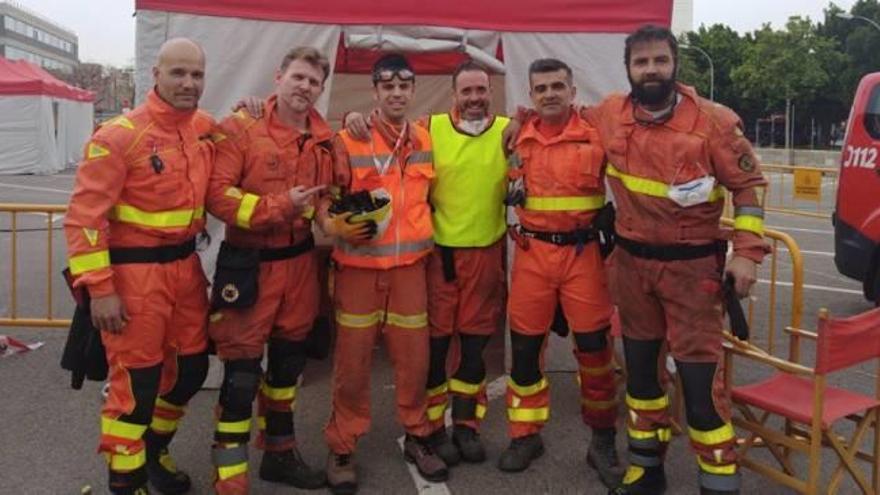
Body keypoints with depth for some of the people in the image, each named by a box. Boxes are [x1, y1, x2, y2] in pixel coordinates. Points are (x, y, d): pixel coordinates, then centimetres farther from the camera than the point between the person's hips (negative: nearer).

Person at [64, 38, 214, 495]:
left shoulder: (206, 128, 5)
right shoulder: (120, 135, -15)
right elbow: (84, 215, -15)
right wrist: (99, 288, -18)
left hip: (185, 265, 7)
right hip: (135, 271, -7)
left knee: (191, 367, 16)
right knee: (136, 379, 1)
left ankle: (154, 449, 40)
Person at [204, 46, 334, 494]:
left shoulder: (324, 140, 8)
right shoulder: (240, 128, -9)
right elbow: (217, 194, -18)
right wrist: (278, 207, -22)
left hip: (301, 263, 6)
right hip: (249, 265, -6)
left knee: (288, 363, 17)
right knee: (242, 370, -3)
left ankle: (279, 453, 35)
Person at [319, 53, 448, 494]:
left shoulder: (425, 140, 8)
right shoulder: (347, 139, -6)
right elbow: (324, 195, -6)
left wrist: (427, 236, 14)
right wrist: (334, 225, -25)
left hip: (410, 264, 3)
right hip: (359, 265, -3)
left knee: (414, 355, 8)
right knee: (353, 359, 3)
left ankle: (417, 438, 28)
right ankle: (342, 448, 20)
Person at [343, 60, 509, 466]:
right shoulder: (430, 128, -3)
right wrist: (357, 119, -13)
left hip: (486, 252, 2)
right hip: (439, 252, -2)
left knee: (475, 342, 12)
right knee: (435, 341, 6)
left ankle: (466, 424, 29)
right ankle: (434, 427, 23)